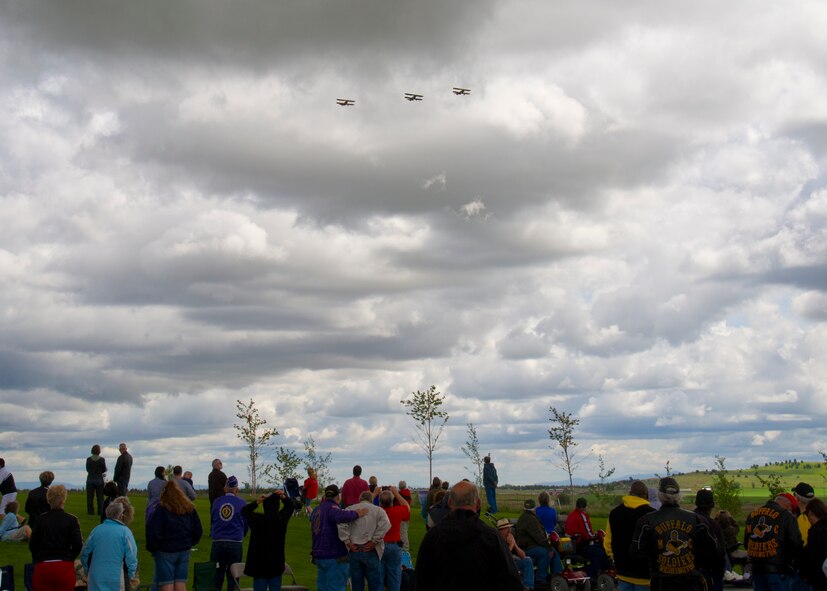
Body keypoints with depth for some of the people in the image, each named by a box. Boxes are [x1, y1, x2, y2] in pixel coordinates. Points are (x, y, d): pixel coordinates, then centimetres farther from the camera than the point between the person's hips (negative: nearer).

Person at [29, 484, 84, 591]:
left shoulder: (40, 519, 2)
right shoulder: (72, 520, -1)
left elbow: (32, 545, 3)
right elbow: (78, 545, -5)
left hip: (42, 567, 1)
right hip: (65, 568, 0)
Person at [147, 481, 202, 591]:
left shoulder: (162, 508, -11)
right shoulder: (189, 508, 6)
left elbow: (153, 531, -14)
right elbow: (198, 530, 12)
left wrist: (152, 548, -1)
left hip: (165, 552, -5)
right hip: (184, 551, 5)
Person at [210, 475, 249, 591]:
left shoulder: (216, 502, 2)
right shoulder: (242, 503, -2)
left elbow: (211, 520, 14)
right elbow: (246, 524, 7)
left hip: (217, 542, 2)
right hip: (235, 543, -1)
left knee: (217, 573, 11)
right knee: (232, 575, 7)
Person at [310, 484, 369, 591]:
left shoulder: (316, 510, 15)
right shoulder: (331, 508, -14)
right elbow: (341, 516, -36)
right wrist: (356, 514, -24)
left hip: (319, 555, 9)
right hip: (334, 556, -8)